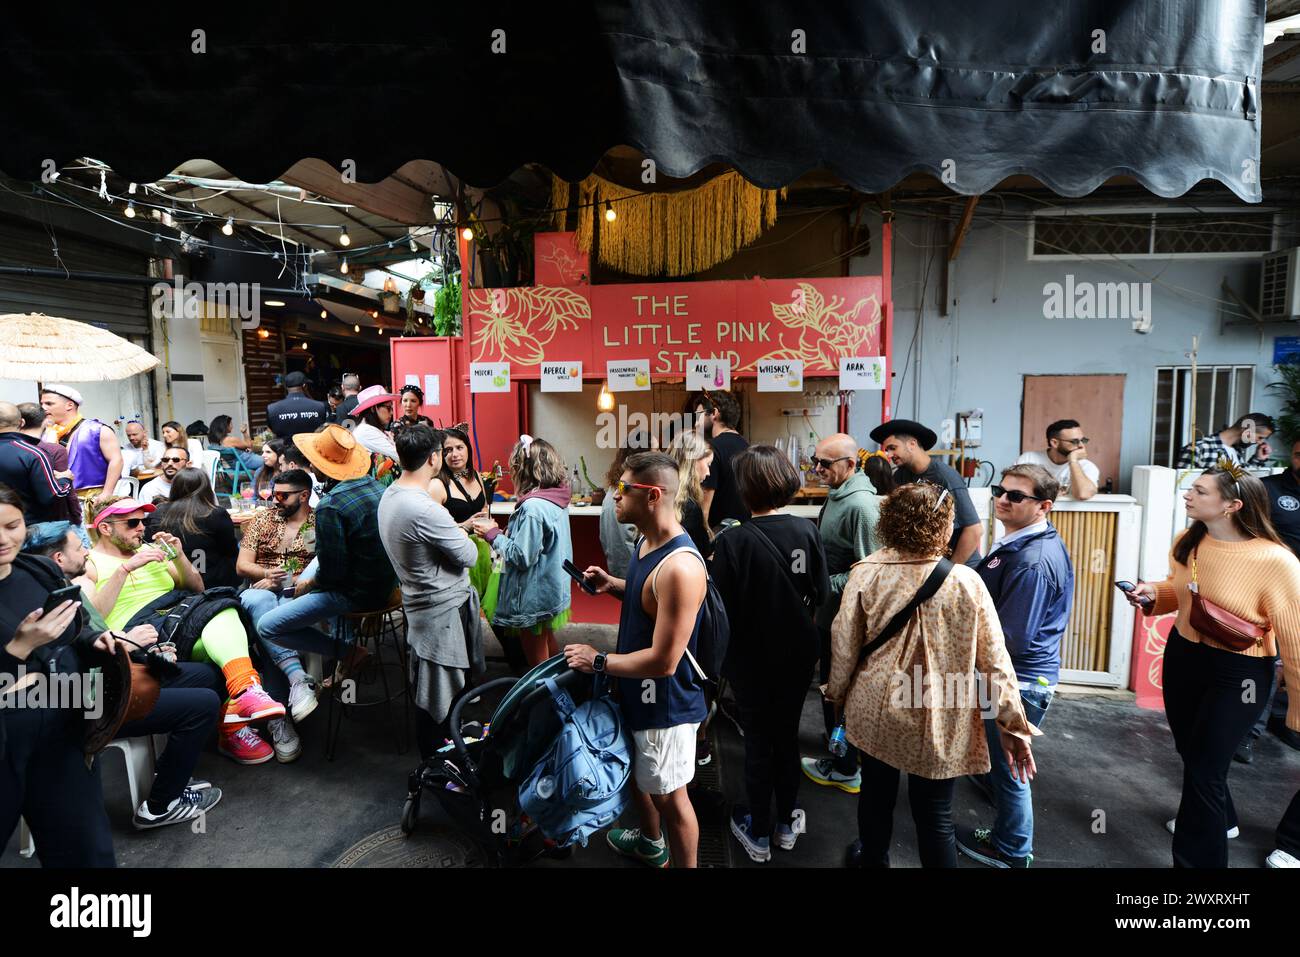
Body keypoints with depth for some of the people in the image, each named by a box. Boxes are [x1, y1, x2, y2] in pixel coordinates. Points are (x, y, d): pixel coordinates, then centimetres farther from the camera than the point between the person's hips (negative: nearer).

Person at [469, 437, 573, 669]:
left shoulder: (533, 508, -27)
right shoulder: (556, 499, 0)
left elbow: (522, 557, -25)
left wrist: (493, 534, -14)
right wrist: (505, 532, 3)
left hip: (535, 597, -9)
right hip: (552, 588, 9)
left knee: (537, 659, 11)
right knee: (548, 646, 28)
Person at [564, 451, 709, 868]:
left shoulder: (679, 566, -33)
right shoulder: (647, 541, -2)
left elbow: (663, 660, -31)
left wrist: (598, 661, -20)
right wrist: (614, 584, -1)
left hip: (666, 704, -10)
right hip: (638, 692, 10)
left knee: (669, 796, 12)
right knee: (636, 773, 30)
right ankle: (650, 843, 56)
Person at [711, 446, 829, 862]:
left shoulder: (731, 541, -25)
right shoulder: (807, 530, -15)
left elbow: (725, 609, -19)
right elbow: (822, 594, -5)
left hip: (753, 658, -3)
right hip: (798, 654, 3)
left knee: (758, 743, 15)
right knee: (788, 736, 21)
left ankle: (758, 835, 32)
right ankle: (786, 825, 39)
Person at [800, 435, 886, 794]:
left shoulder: (861, 505, -23)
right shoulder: (836, 495, 7)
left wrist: (825, 585, -21)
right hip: (830, 613, 9)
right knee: (832, 686, 21)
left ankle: (845, 769, 23)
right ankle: (840, 754, 39)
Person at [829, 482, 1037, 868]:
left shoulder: (865, 573, -15)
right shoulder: (966, 582, -16)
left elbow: (844, 647, -7)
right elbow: (994, 661, -9)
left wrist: (839, 696, 10)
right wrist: (1013, 725, 3)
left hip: (875, 713, 2)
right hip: (938, 723, -1)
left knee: (876, 796, 23)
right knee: (935, 816, 15)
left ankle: (872, 860, 48)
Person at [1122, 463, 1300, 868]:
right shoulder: (1188, 543, -5)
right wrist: (1152, 593, -7)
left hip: (1237, 673, -7)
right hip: (1182, 655, 7)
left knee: (1205, 768, 1)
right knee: (1189, 751, 25)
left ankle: (1197, 857, 23)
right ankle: (1220, 819, 55)